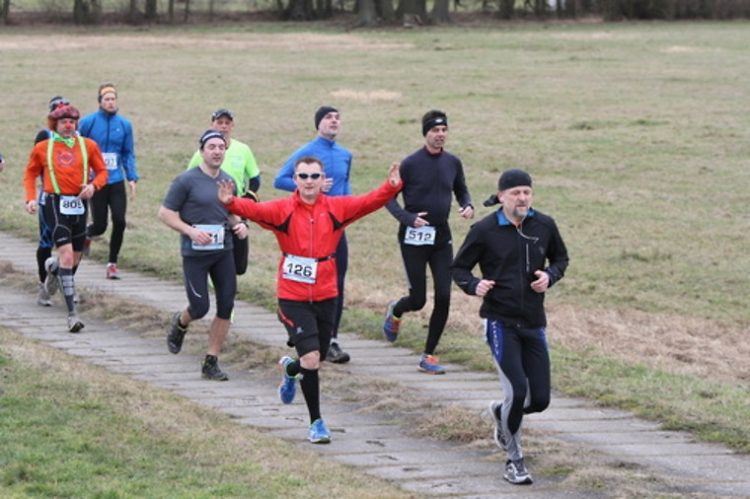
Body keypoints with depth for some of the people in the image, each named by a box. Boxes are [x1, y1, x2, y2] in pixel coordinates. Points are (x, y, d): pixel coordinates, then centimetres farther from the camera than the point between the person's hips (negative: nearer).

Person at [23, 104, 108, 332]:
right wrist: (31, 198, -2)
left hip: (79, 204, 4)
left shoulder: (88, 145, 4)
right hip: (55, 204, -4)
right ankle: (72, 313, -17)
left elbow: (102, 171, 10)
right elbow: (30, 174, 12)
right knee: (67, 256, -17)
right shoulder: (42, 148, 2)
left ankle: (53, 269, 53)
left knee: (74, 259, 15)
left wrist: (93, 185, -11)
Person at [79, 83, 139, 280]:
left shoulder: (124, 124, 4)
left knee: (119, 221, -8)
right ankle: (86, 235, 35)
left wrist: (132, 178, 0)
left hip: (116, 181, 2)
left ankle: (112, 263, 8)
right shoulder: (88, 122, -4)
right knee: (100, 226, -2)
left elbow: (129, 153, 10)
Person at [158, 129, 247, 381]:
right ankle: (180, 323, 31)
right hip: (195, 254, -5)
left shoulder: (228, 181, 10)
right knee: (200, 308, -6)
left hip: (223, 252, 5)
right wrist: (191, 231, -19)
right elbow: (165, 213, -7)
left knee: (226, 306, -2)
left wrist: (239, 225, 2)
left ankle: (211, 362, 9)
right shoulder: (186, 180, -9)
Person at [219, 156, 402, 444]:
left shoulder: (336, 209, -1)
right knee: (311, 359, -12)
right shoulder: (283, 211, -8)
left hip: (326, 296, 3)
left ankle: (290, 369, 52)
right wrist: (231, 203, -44)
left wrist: (391, 187, -30)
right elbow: (255, 210, -23)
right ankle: (316, 422, 6)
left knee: (317, 359, 15)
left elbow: (369, 202, -11)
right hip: (293, 298, -3)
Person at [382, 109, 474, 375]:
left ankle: (428, 356, 6)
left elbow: (461, 190, 19)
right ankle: (395, 311, 36)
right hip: (414, 237, -4)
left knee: (443, 297, -4)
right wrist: (408, 218, -20)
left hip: (441, 236, 4)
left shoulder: (452, 163, 4)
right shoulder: (410, 164, -10)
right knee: (418, 299, -2)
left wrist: (467, 206, -3)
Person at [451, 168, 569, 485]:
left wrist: (550, 275, -4)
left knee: (540, 399, 3)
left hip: (534, 323, 4)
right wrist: (474, 286, -18)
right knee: (517, 391, -15)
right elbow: (458, 268, 3)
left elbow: (561, 258, 18)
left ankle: (501, 413, 38)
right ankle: (514, 460, 6)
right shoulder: (484, 230, -7)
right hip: (500, 321, -4)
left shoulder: (544, 226, 2)